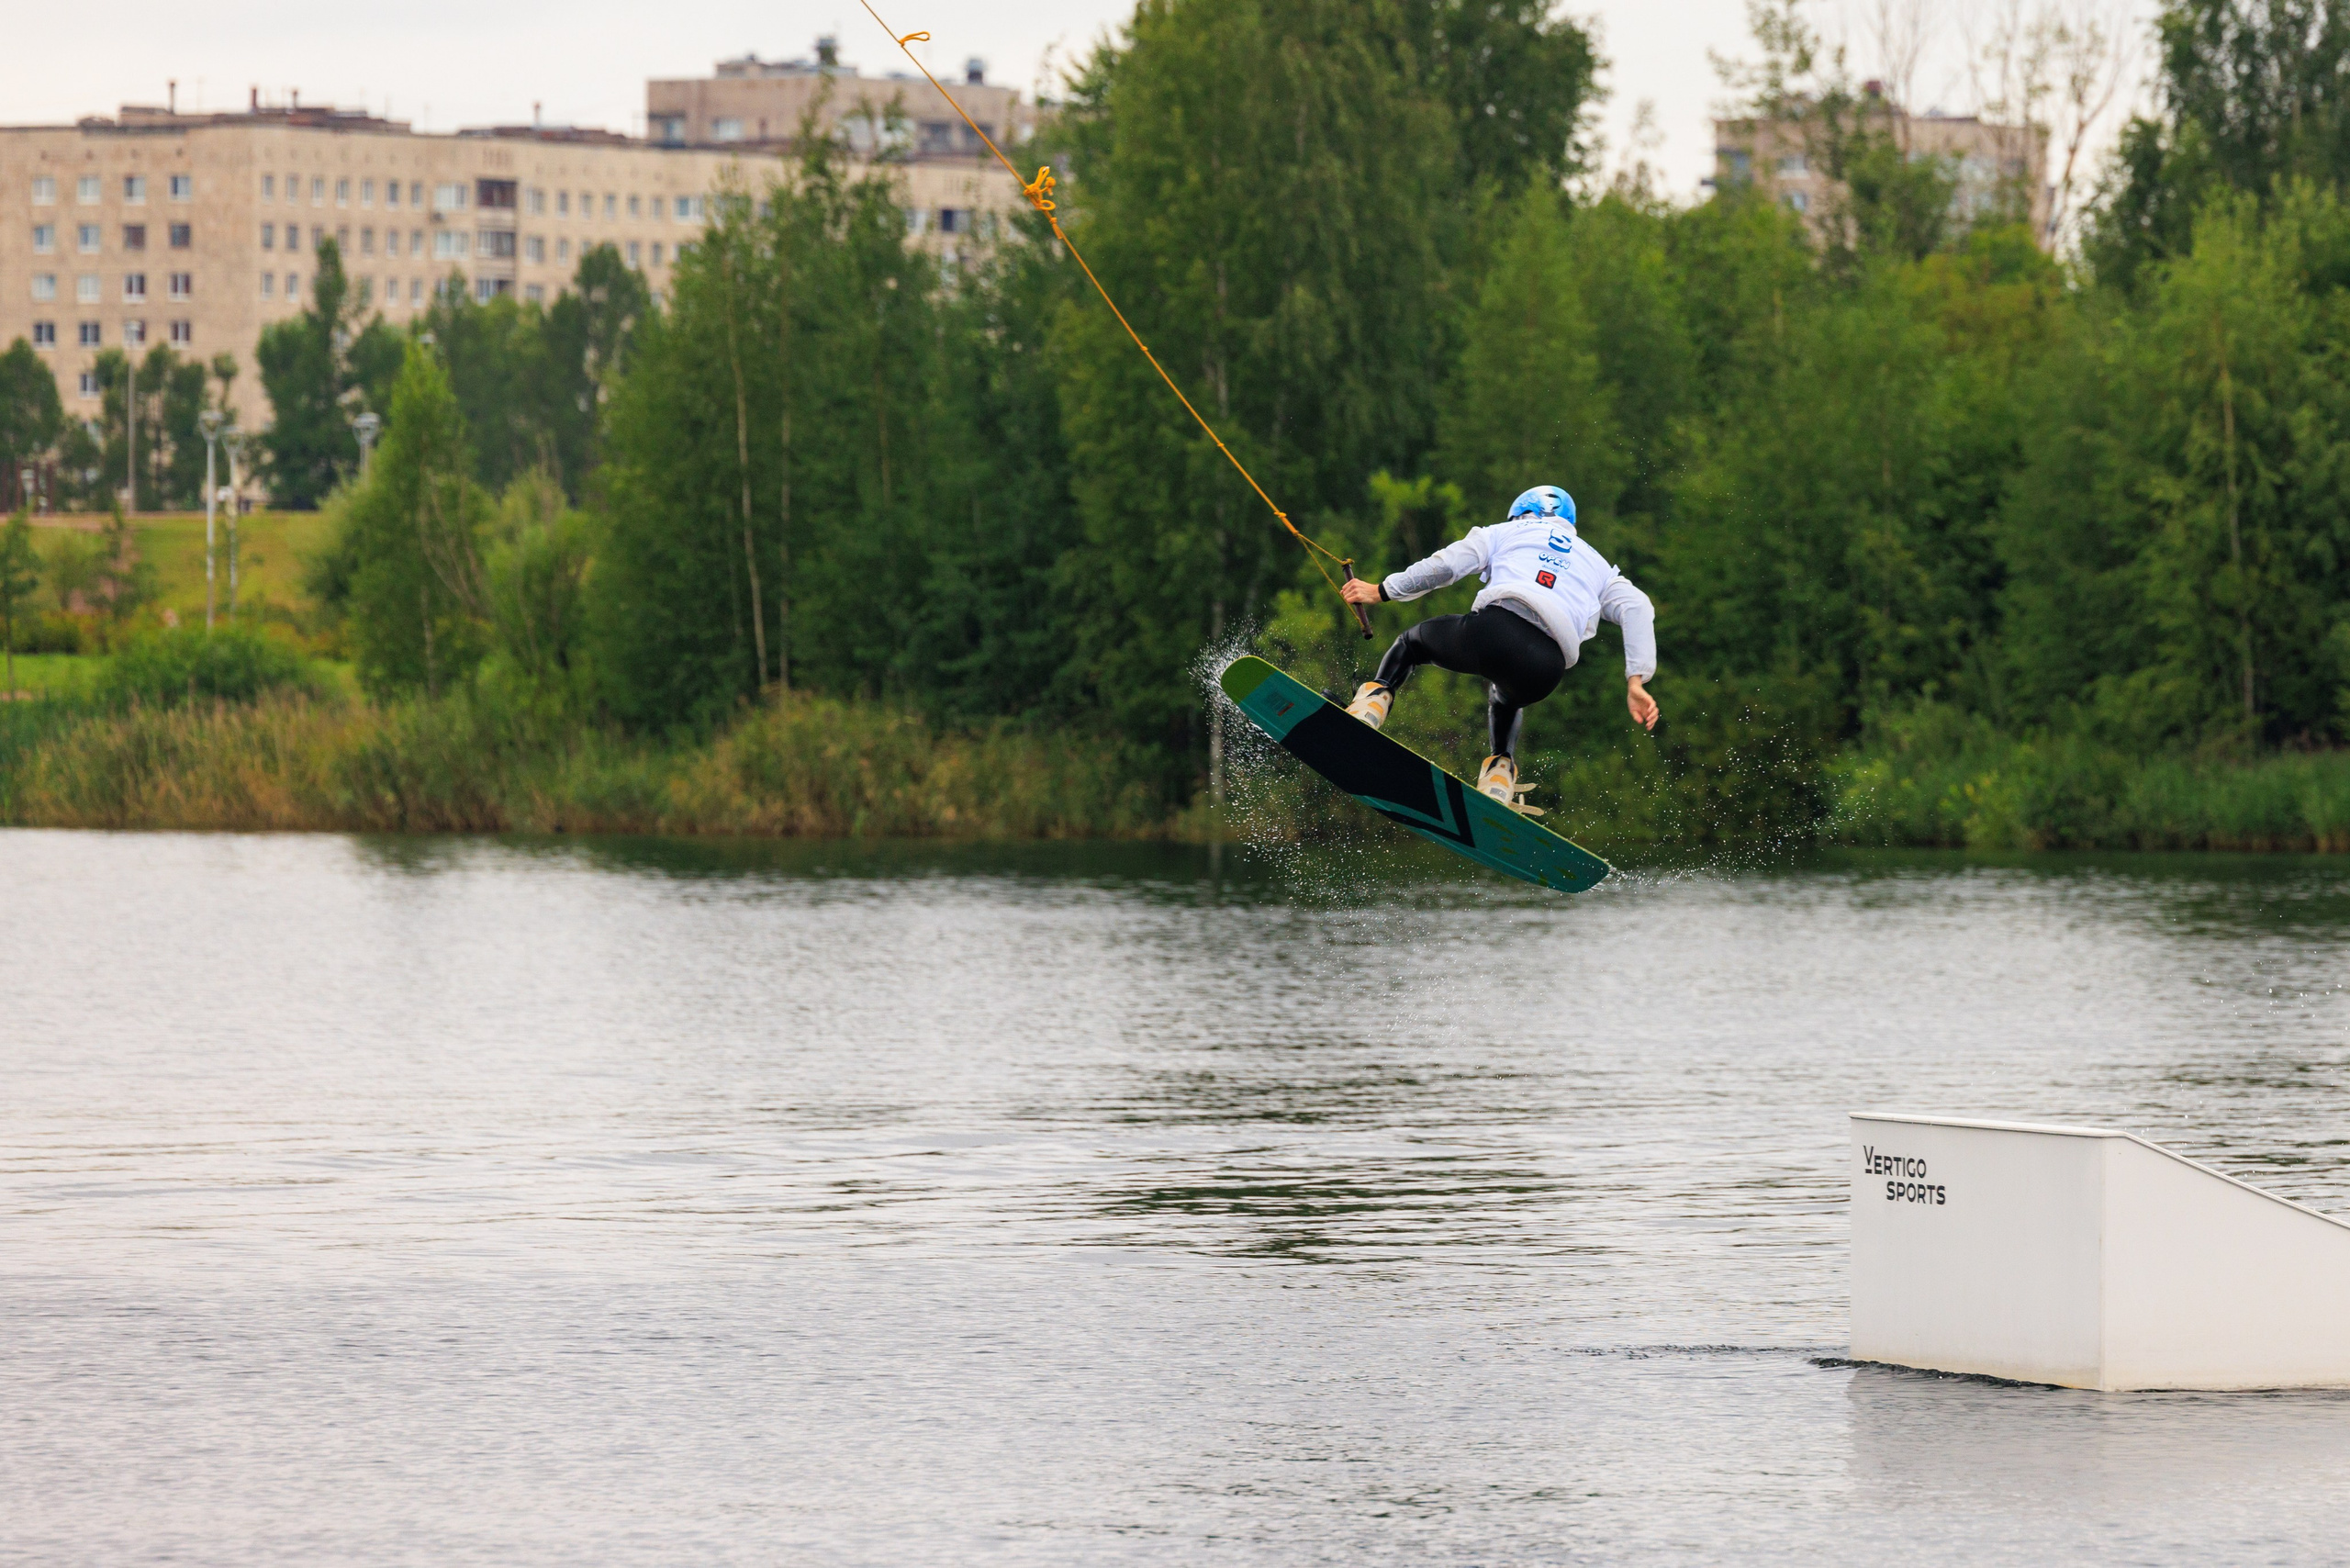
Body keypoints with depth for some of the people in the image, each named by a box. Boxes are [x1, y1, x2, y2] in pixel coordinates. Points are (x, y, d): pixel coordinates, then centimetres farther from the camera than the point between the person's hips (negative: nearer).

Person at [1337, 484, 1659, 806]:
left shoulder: (1507, 532, 28)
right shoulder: (1597, 565, 35)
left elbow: (1445, 565, 14)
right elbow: (1637, 608, 17)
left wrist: (1382, 591, 21)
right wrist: (1636, 682, 9)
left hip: (1495, 627, -2)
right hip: (1544, 671, 2)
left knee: (1412, 643, 29)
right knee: (1506, 700, 40)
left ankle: (1372, 702, 3)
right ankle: (1501, 767, 13)